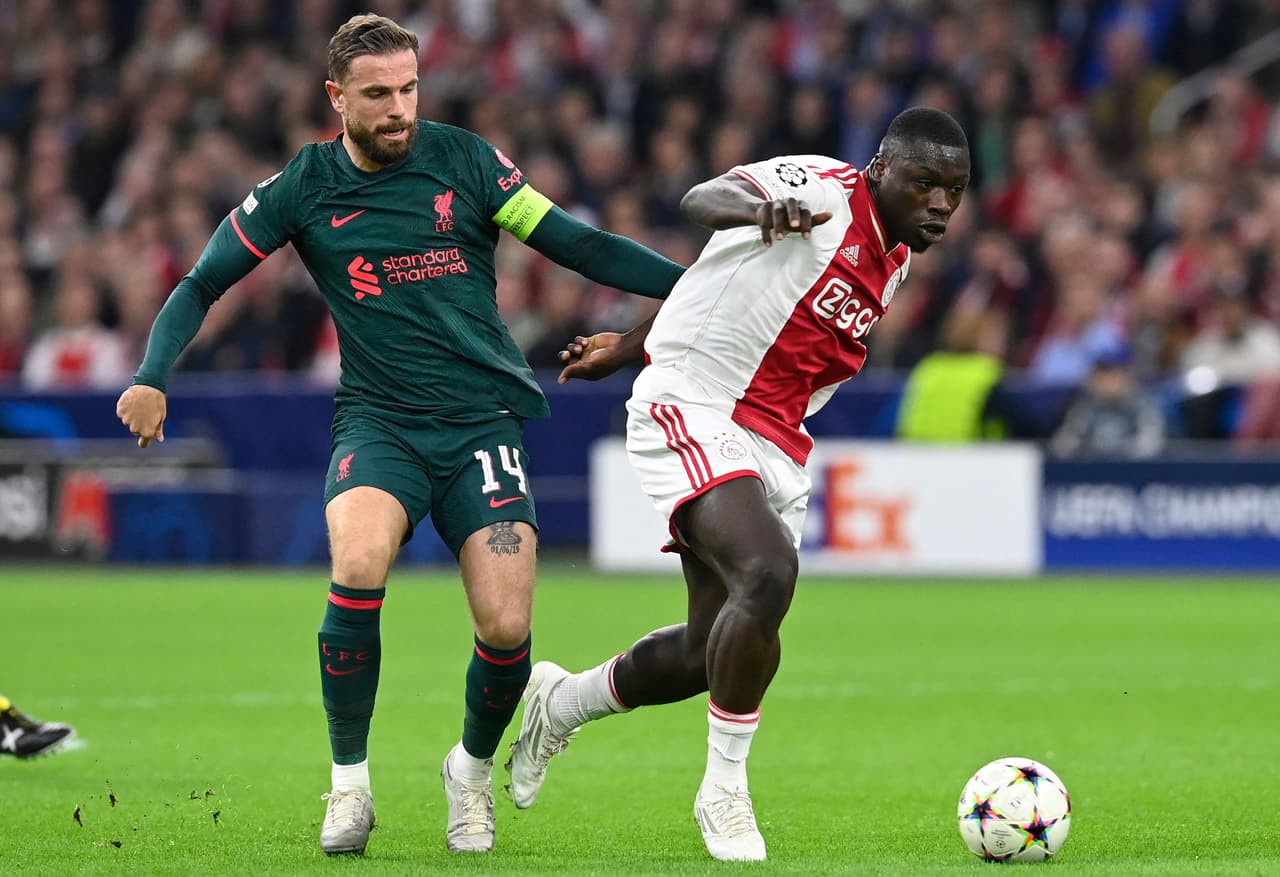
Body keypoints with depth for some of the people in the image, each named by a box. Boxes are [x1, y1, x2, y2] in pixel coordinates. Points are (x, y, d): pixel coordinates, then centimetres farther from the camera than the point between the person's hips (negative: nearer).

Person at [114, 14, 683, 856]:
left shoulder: (462, 158, 1)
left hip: (484, 421, 1)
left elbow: (577, 245, 3)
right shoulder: (303, 188, 2)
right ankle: (350, 782, -13)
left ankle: (474, 770, 19)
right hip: (379, 421, 0)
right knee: (359, 565, -31)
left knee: (506, 627, -14)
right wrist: (152, 377, -7)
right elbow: (203, 284, 8)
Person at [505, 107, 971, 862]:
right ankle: (725, 792, -16)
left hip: (774, 450, 9)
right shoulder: (820, 190, -10)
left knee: (716, 649, 8)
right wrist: (760, 208, -50)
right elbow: (703, 199, -26)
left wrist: (633, 345, 27)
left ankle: (557, 703, 36)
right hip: (693, 411, -9)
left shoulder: (892, 263, 14)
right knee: (768, 573, -30)